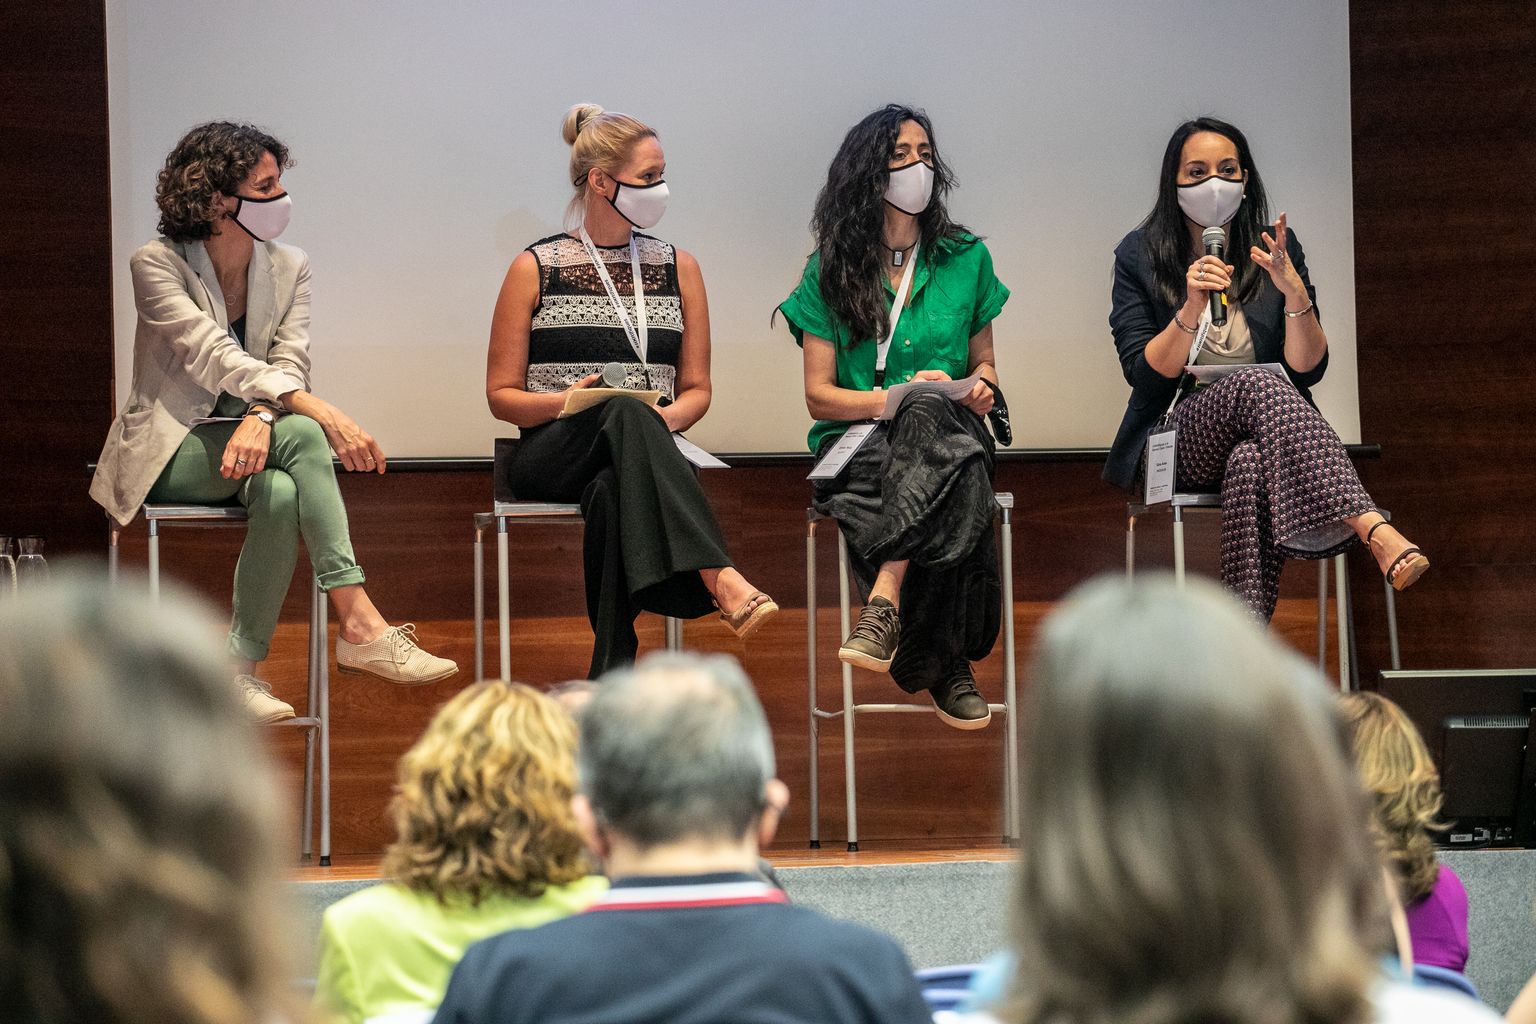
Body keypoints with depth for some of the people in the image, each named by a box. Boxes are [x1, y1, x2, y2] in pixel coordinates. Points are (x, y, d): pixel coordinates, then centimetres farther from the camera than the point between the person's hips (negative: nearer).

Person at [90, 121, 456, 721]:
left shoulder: (288, 268, 6)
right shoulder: (157, 266, -10)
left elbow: (290, 362, -8)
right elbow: (216, 359, -24)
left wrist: (260, 417, -33)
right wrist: (324, 415, -37)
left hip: (248, 445, 5)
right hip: (171, 450, -4)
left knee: (282, 492, -34)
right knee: (302, 437, -33)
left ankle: (242, 668, -29)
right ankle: (360, 625, -40)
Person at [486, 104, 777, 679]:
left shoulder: (677, 268, 17)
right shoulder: (535, 268, 7)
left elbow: (696, 390, 18)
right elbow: (501, 395, 7)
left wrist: (669, 417, -7)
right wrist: (563, 402, -15)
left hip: (645, 452, 2)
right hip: (553, 456, -2)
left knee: (612, 492, -40)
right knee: (626, 412, -39)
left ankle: (610, 682, -45)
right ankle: (722, 581, -57)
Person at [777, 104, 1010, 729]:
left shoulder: (966, 259, 15)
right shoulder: (832, 272, 8)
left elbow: (983, 363, 24)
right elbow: (819, 395, 4)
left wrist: (983, 386, -1)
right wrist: (899, 397, -13)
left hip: (948, 433, 2)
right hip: (857, 443, -2)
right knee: (957, 476, -37)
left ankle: (884, 604, -46)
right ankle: (947, 666, -37)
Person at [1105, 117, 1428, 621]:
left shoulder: (1276, 247, 9)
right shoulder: (1138, 256, 5)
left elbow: (1308, 370, 2)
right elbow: (1144, 374, -4)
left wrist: (1295, 294, -15)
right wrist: (1192, 310, -19)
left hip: (1261, 438, 1)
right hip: (1179, 442, -1)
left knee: (1252, 466, -39)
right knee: (1255, 384, -35)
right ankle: (1375, 530, -54)